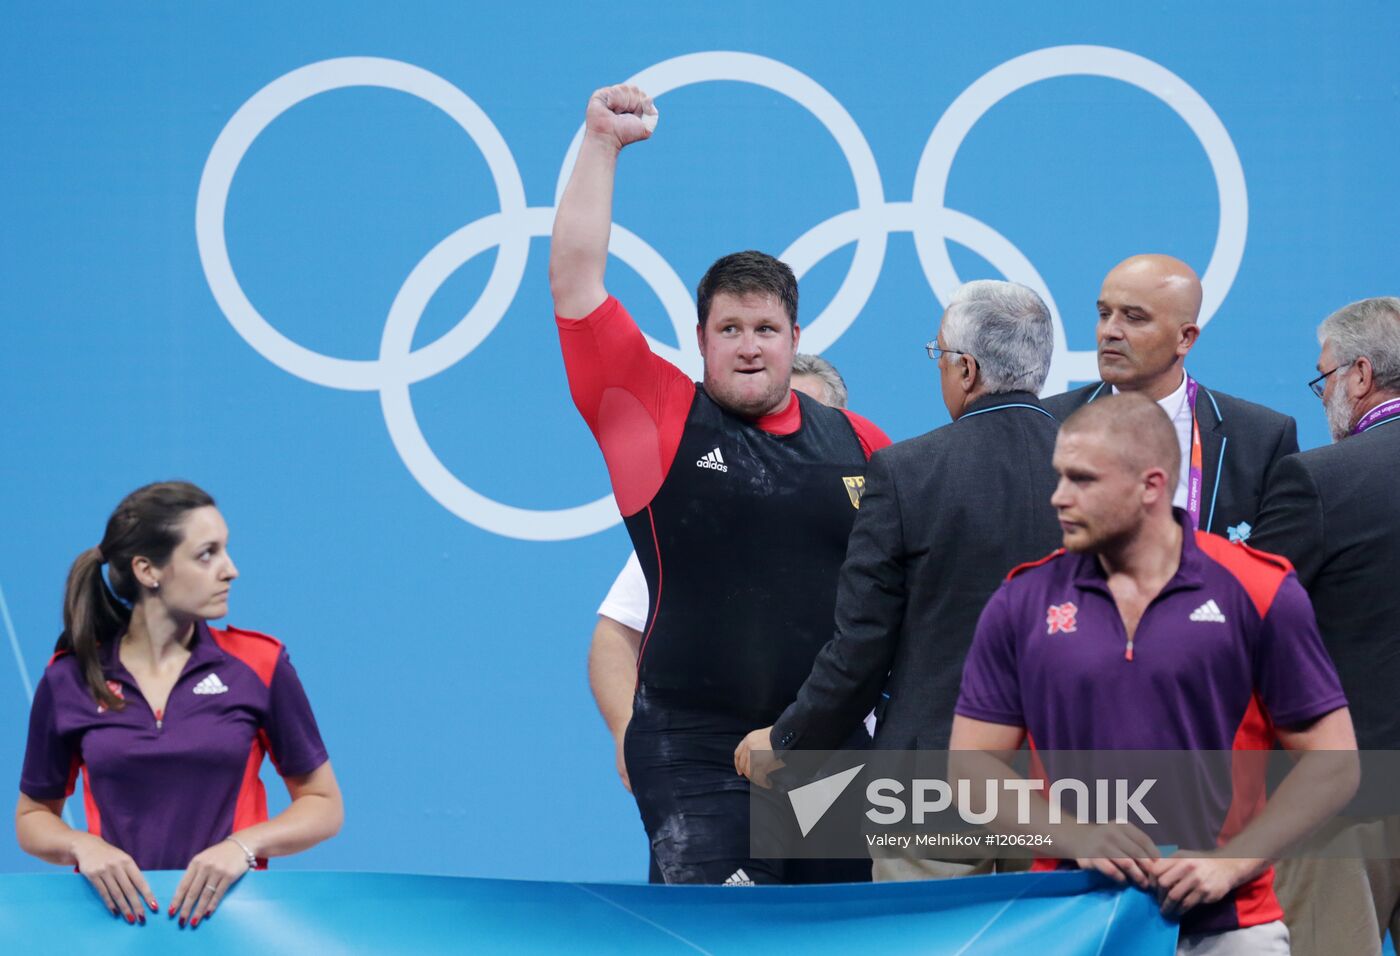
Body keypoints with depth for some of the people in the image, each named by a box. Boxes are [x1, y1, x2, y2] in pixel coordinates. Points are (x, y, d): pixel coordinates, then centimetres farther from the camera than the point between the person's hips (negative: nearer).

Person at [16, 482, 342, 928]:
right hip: (116, 912, 1)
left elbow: (324, 805, 9)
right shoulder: (69, 680, 4)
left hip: (230, 907, -1)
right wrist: (82, 847, -6)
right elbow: (33, 817, 16)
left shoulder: (259, 664, 3)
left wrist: (243, 846, -8)